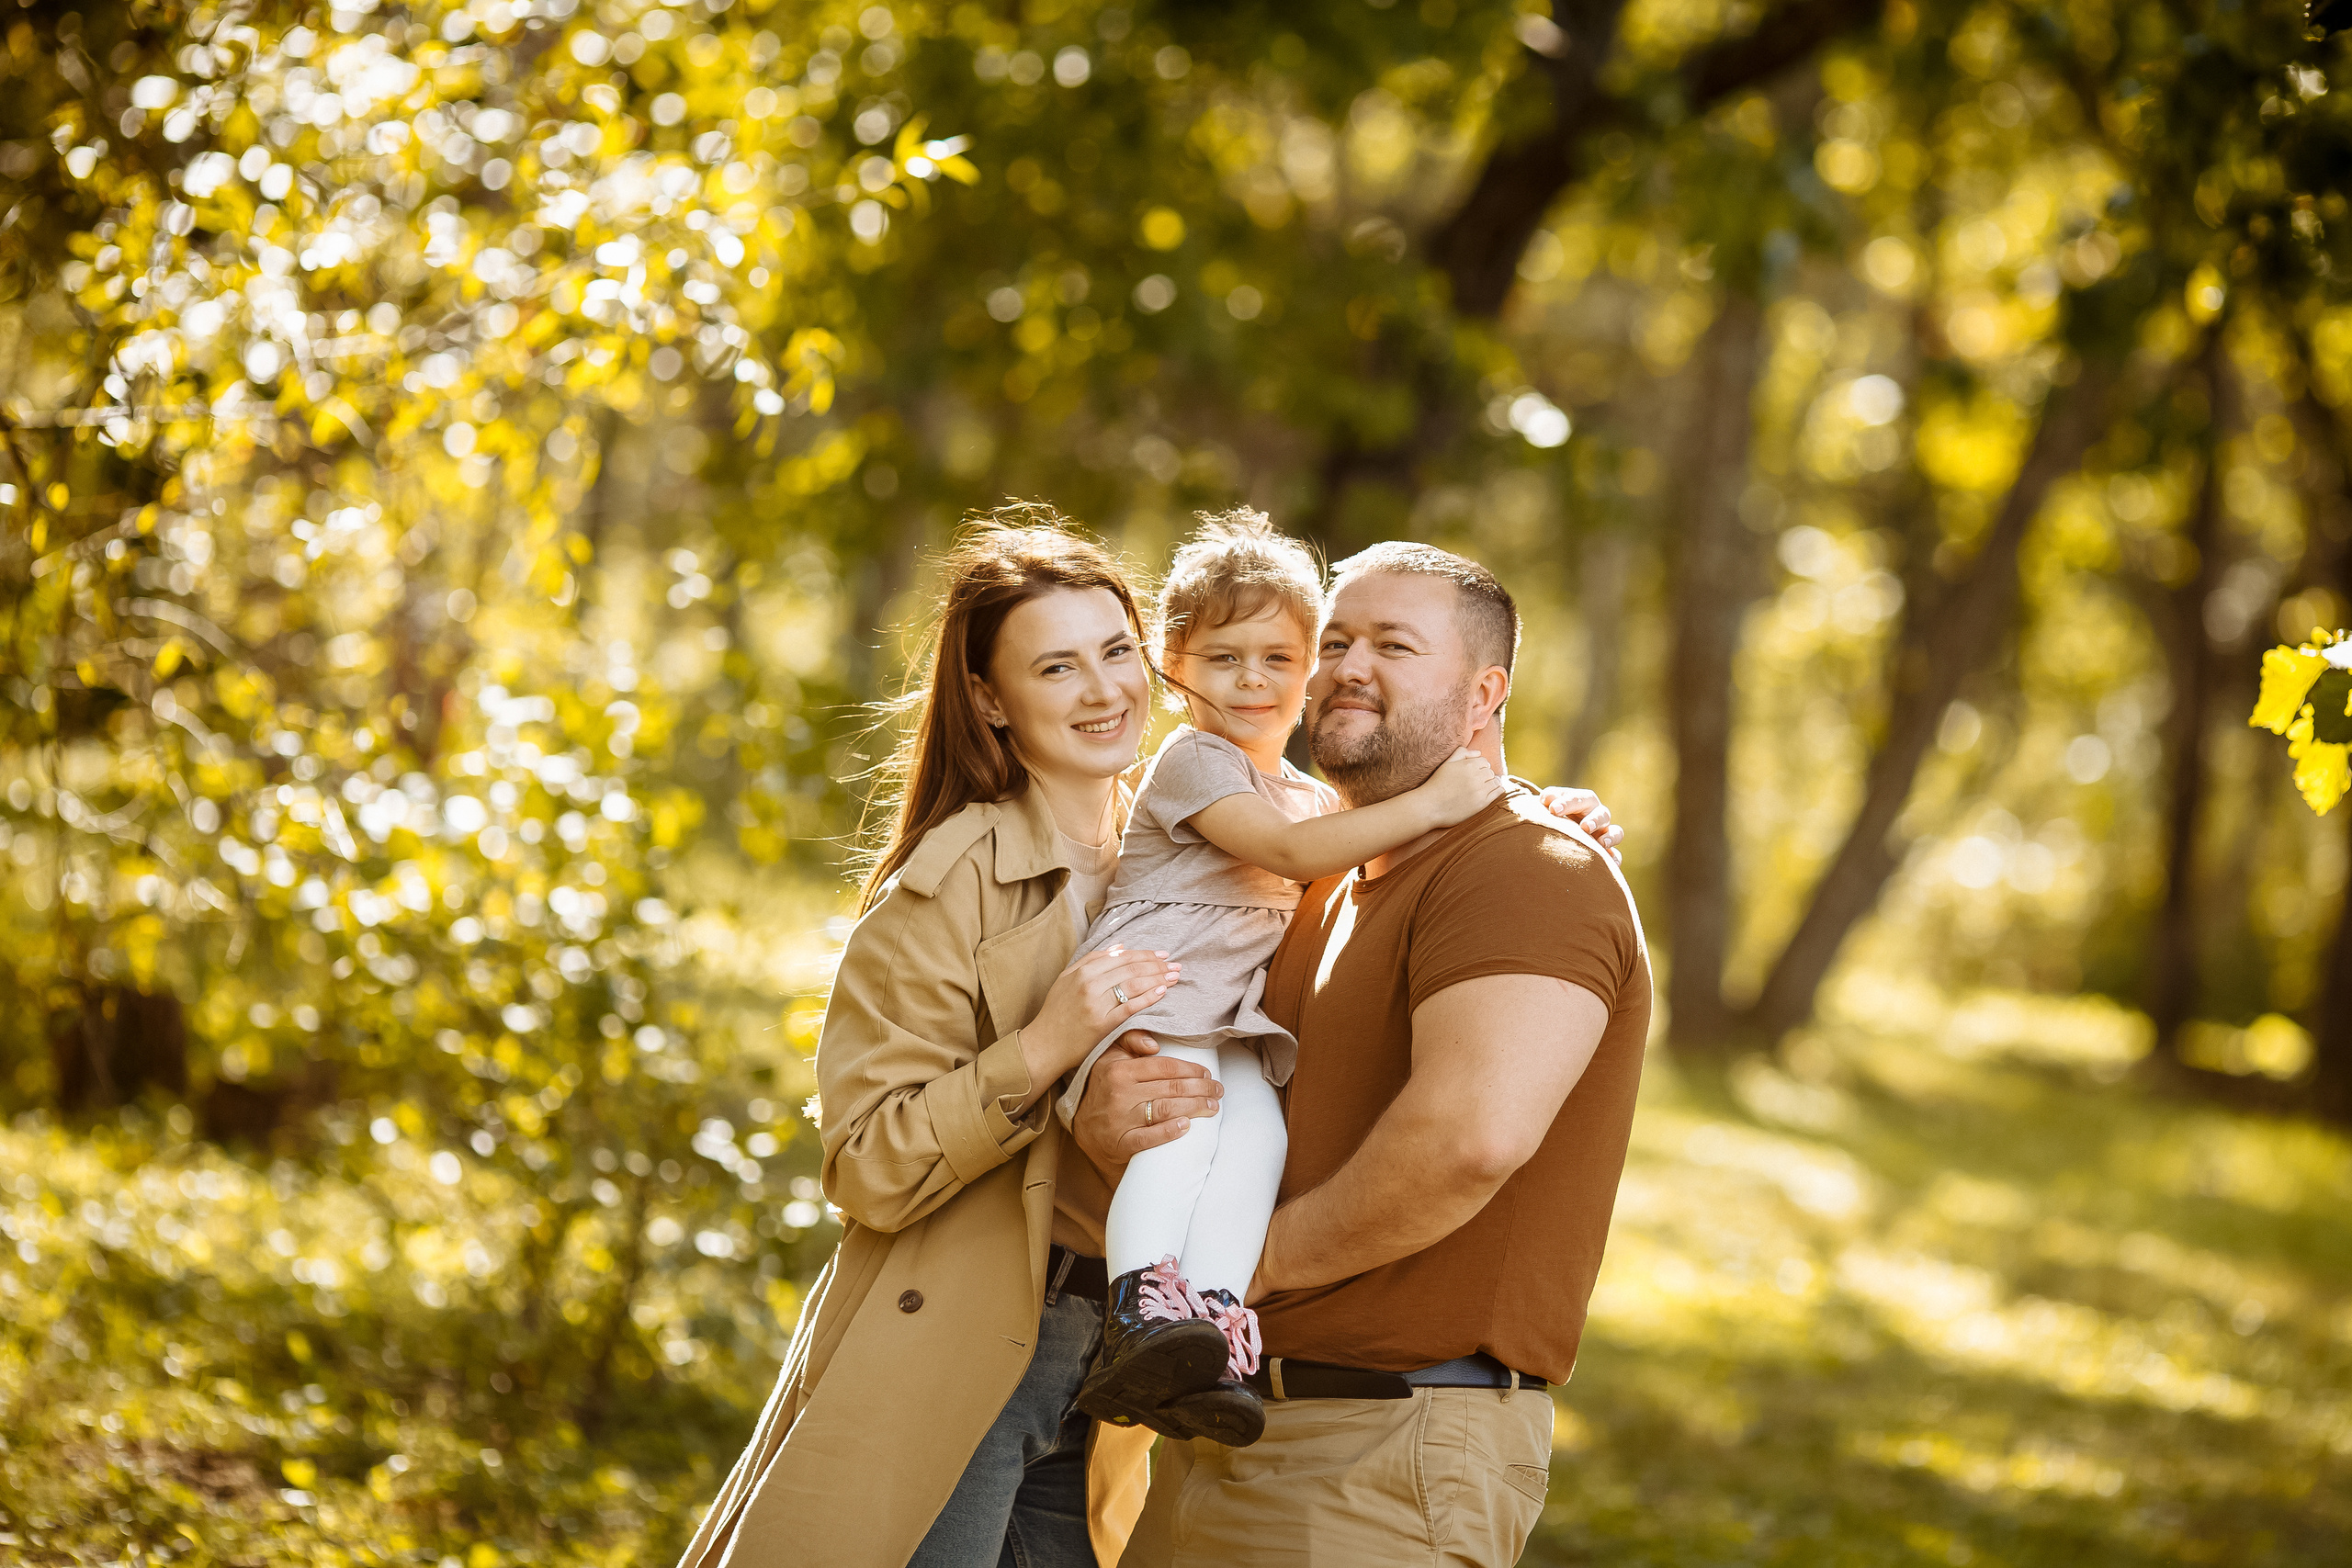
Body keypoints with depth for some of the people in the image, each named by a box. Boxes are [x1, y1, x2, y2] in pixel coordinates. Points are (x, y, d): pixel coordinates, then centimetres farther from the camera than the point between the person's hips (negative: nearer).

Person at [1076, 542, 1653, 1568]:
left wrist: (1264, 1258, -15)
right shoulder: (1321, 901, 19)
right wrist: (1104, 1118, -8)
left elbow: (1475, 1134, -29)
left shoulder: (1530, 872, -12)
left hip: (1387, 1465, -9)